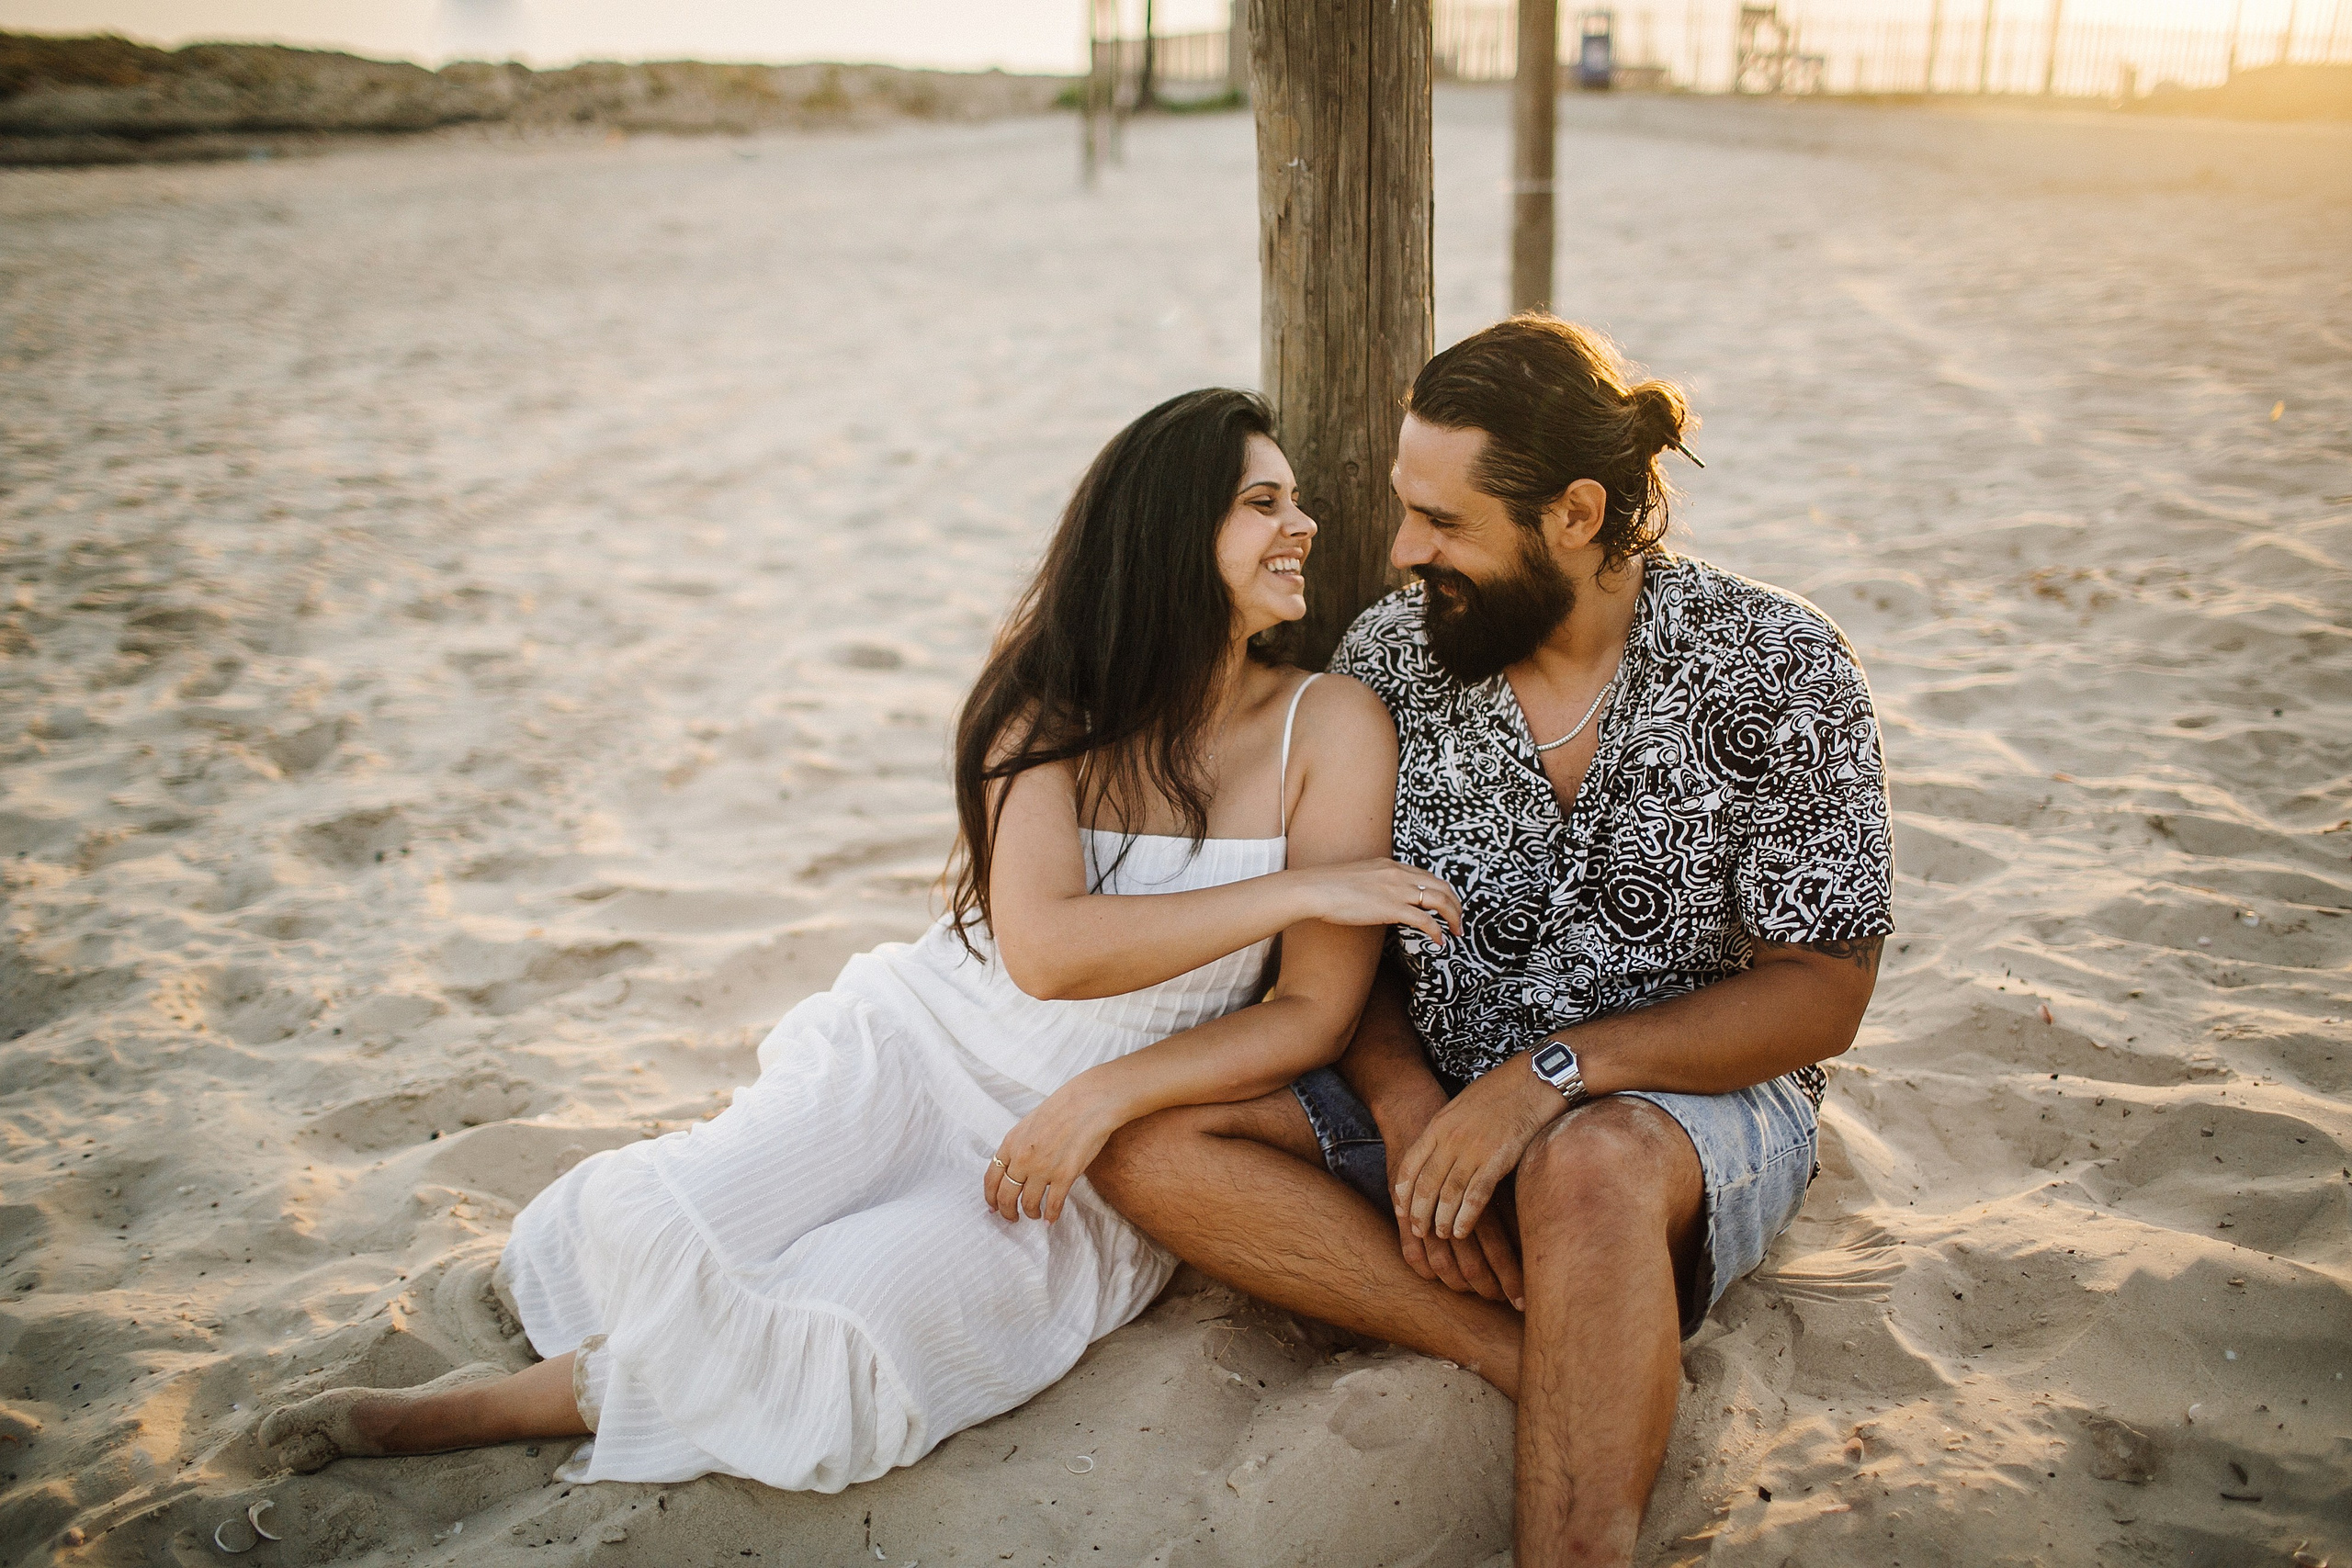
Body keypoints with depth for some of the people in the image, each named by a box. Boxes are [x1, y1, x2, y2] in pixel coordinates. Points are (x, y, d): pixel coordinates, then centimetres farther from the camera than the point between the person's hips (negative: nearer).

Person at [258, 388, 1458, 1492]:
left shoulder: (1327, 725, -7)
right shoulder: (1050, 701, -4)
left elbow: (1315, 1012, -9)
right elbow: (1045, 948, -19)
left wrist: (1100, 1099, -18)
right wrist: (1294, 887, -22)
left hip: (1092, 1165, -1)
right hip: (922, 1041, 1)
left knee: (843, 1340, -24)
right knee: (659, 1241, -22)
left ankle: (495, 1407, 1)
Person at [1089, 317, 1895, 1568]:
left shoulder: (1772, 668, -12)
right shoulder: (1390, 653, -2)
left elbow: (1821, 996, -11)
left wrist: (1546, 1073, -23)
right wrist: (1406, 1103, -17)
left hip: (1696, 1103, -4)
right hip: (1437, 1100, 5)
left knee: (1587, 1165, -41)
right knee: (1142, 1139, -20)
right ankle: (1557, 1370, -23)